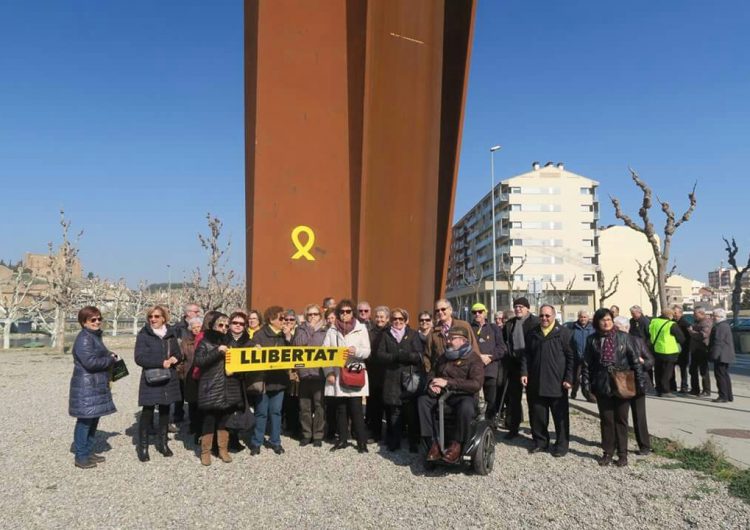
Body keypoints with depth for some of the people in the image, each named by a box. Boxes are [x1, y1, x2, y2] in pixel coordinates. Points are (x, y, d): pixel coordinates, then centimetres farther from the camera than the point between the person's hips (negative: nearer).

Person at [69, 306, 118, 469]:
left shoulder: (95, 336, 15)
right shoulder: (84, 338, -16)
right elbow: (90, 362, -24)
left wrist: (110, 356, 7)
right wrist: (111, 359, -11)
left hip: (96, 386, 10)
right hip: (86, 386, -10)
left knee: (93, 419, 15)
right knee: (85, 421, -3)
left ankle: (88, 452, 26)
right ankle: (80, 457, 6)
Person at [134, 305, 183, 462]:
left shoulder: (171, 334, 8)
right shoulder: (144, 335, -7)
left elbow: (179, 354, 14)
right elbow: (139, 358, -16)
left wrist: (175, 358, -9)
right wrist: (161, 363, -20)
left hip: (169, 378, 5)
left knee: (165, 410, 12)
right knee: (147, 412, -3)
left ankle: (162, 442, 24)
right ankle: (143, 446, 8)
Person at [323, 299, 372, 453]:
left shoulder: (361, 328, 3)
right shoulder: (332, 330, 7)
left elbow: (367, 352, -2)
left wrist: (356, 351, -24)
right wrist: (329, 372, -7)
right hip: (337, 375, 2)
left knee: (356, 409, -3)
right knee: (340, 409, 9)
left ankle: (362, 441, 6)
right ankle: (342, 439, 20)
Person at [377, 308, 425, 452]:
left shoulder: (413, 335, 10)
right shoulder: (385, 336, 15)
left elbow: (420, 356, 0)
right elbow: (380, 354, 3)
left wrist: (406, 356, -17)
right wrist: (395, 356, -13)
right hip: (392, 379, 1)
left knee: (412, 412, -3)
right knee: (394, 412, -2)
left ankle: (414, 443, 7)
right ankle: (394, 442, 9)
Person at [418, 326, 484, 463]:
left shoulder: (473, 359, -4)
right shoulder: (443, 356, 16)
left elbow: (476, 384, -18)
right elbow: (432, 373, 27)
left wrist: (448, 382, -23)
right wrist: (431, 383, 0)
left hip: (463, 396, -5)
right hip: (442, 395, 5)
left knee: (466, 407, -39)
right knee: (422, 400, -23)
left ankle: (456, 444, -20)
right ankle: (433, 443, -23)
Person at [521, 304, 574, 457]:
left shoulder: (563, 333, -2)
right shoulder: (532, 334, 12)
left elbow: (571, 357, -5)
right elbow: (526, 355, 13)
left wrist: (569, 378, -10)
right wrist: (524, 373, 1)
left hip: (557, 383, -4)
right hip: (536, 383, 4)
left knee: (560, 416, 5)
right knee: (537, 415, 10)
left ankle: (561, 444, 17)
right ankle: (540, 441, 24)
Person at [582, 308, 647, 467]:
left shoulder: (623, 337, -1)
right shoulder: (592, 340, 2)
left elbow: (634, 360, -1)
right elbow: (587, 364, 4)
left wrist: (640, 382, -5)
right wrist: (587, 384, -2)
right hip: (602, 386, 1)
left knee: (621, 419, 7)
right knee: (606, 420, 8)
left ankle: (622, 454, 17)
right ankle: (607, 452, 19)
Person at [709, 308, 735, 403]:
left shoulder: (720, 327, -17)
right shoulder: (726, 325, 17)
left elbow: (718, 342, -23)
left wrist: (714, 355, -22)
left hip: (721, 356, -11)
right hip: (726, 356, 11)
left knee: (720, 375, -6)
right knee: (725, 375, 15)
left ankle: (723, 396, -5)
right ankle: (729, 396, 20)